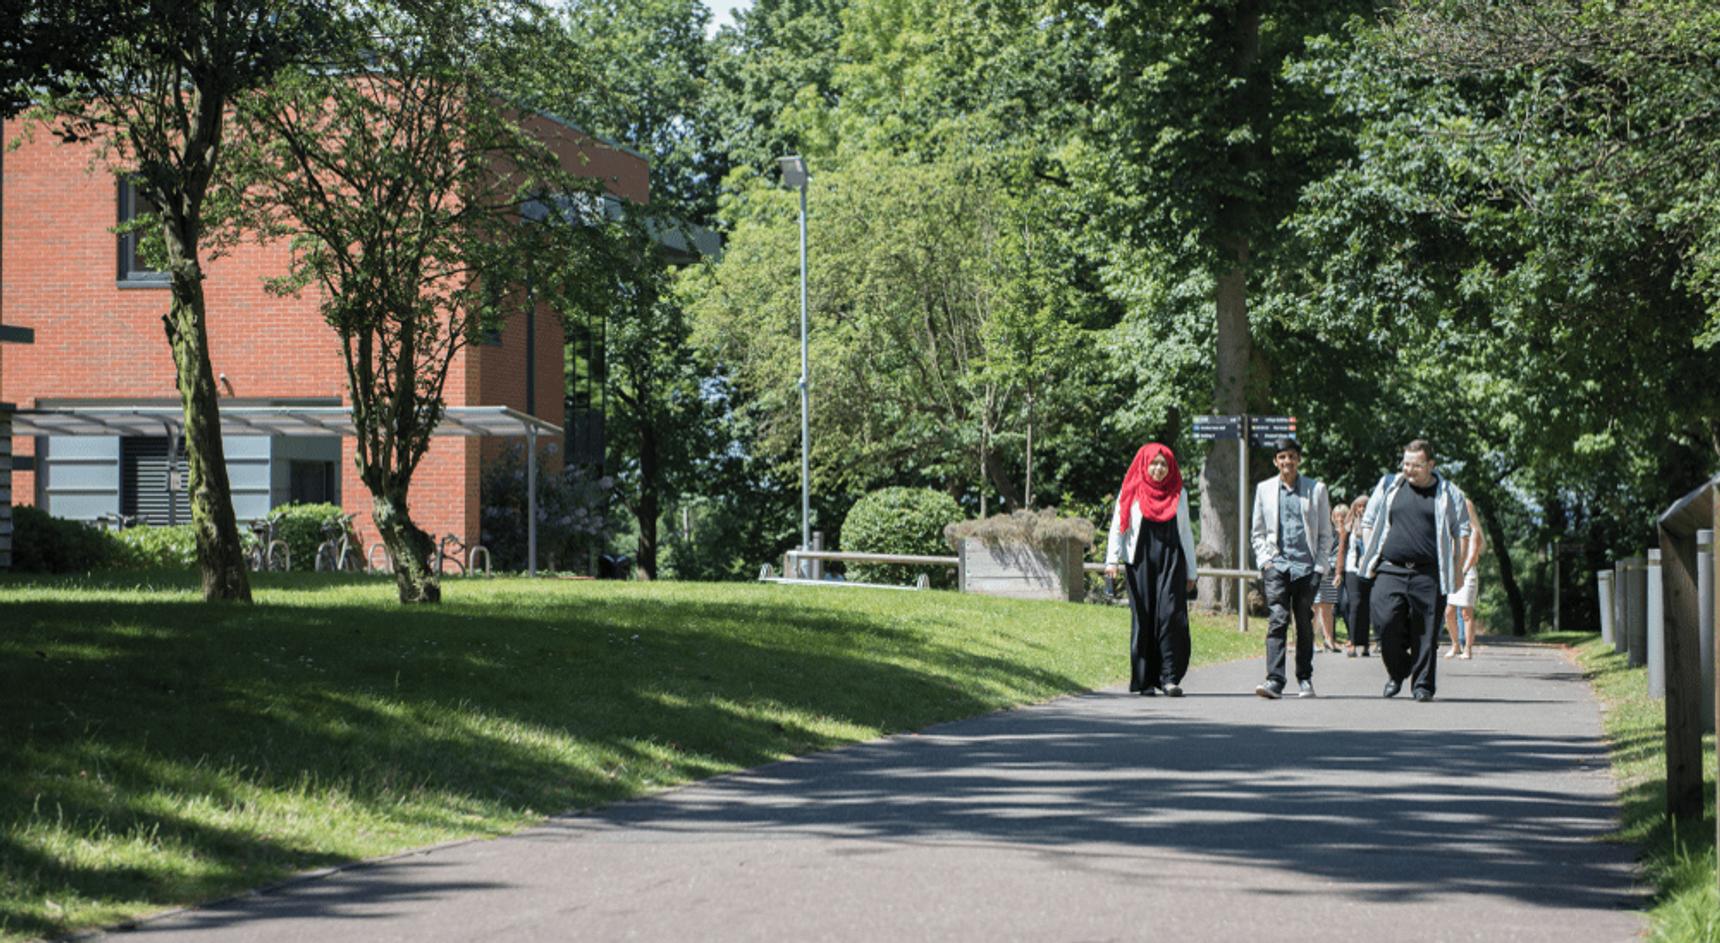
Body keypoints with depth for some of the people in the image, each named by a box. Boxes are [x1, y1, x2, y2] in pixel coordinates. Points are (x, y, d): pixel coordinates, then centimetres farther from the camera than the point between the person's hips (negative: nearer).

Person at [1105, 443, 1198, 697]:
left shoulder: (1179, 494, 15)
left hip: (1171, 561, 1)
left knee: (1171, 614, -12)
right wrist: (1112, 561, -12)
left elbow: (1186, 533, 18)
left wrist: (1191, 571, 15)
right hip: (1141, 562, -1)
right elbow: (1117, 528, 2)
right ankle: (1145, 681, 4)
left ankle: (1169, 677, -14)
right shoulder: (1131, 493, 7)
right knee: (1143, 619, -1)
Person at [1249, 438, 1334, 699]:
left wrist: (1320, 566, 0)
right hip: (1276, 565, 0)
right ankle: (1274, 680, -20)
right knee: (1277, 620, -13)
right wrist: (1264, 560, 1)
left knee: (1305, 624, 6)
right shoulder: (1264, 489, 11)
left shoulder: (1316, 489, 8)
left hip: (1306, 565, 0)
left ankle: (1305, 679, 18)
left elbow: (1325, 533, 9)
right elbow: (1257, 531, 15)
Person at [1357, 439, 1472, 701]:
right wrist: (1370, 555, 10)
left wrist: (1457, 570, 3)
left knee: (1426, 631, -2)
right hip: (1390, 569, 1)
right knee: (1384, 620, -12)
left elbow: (1462, 532, 9)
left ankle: (1423, 684, 9)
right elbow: (1368, 521, 19)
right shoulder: (1389, 487, 12)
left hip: (1428, 574, -1)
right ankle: (1397, 672, 10)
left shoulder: (1448, 494, 6)